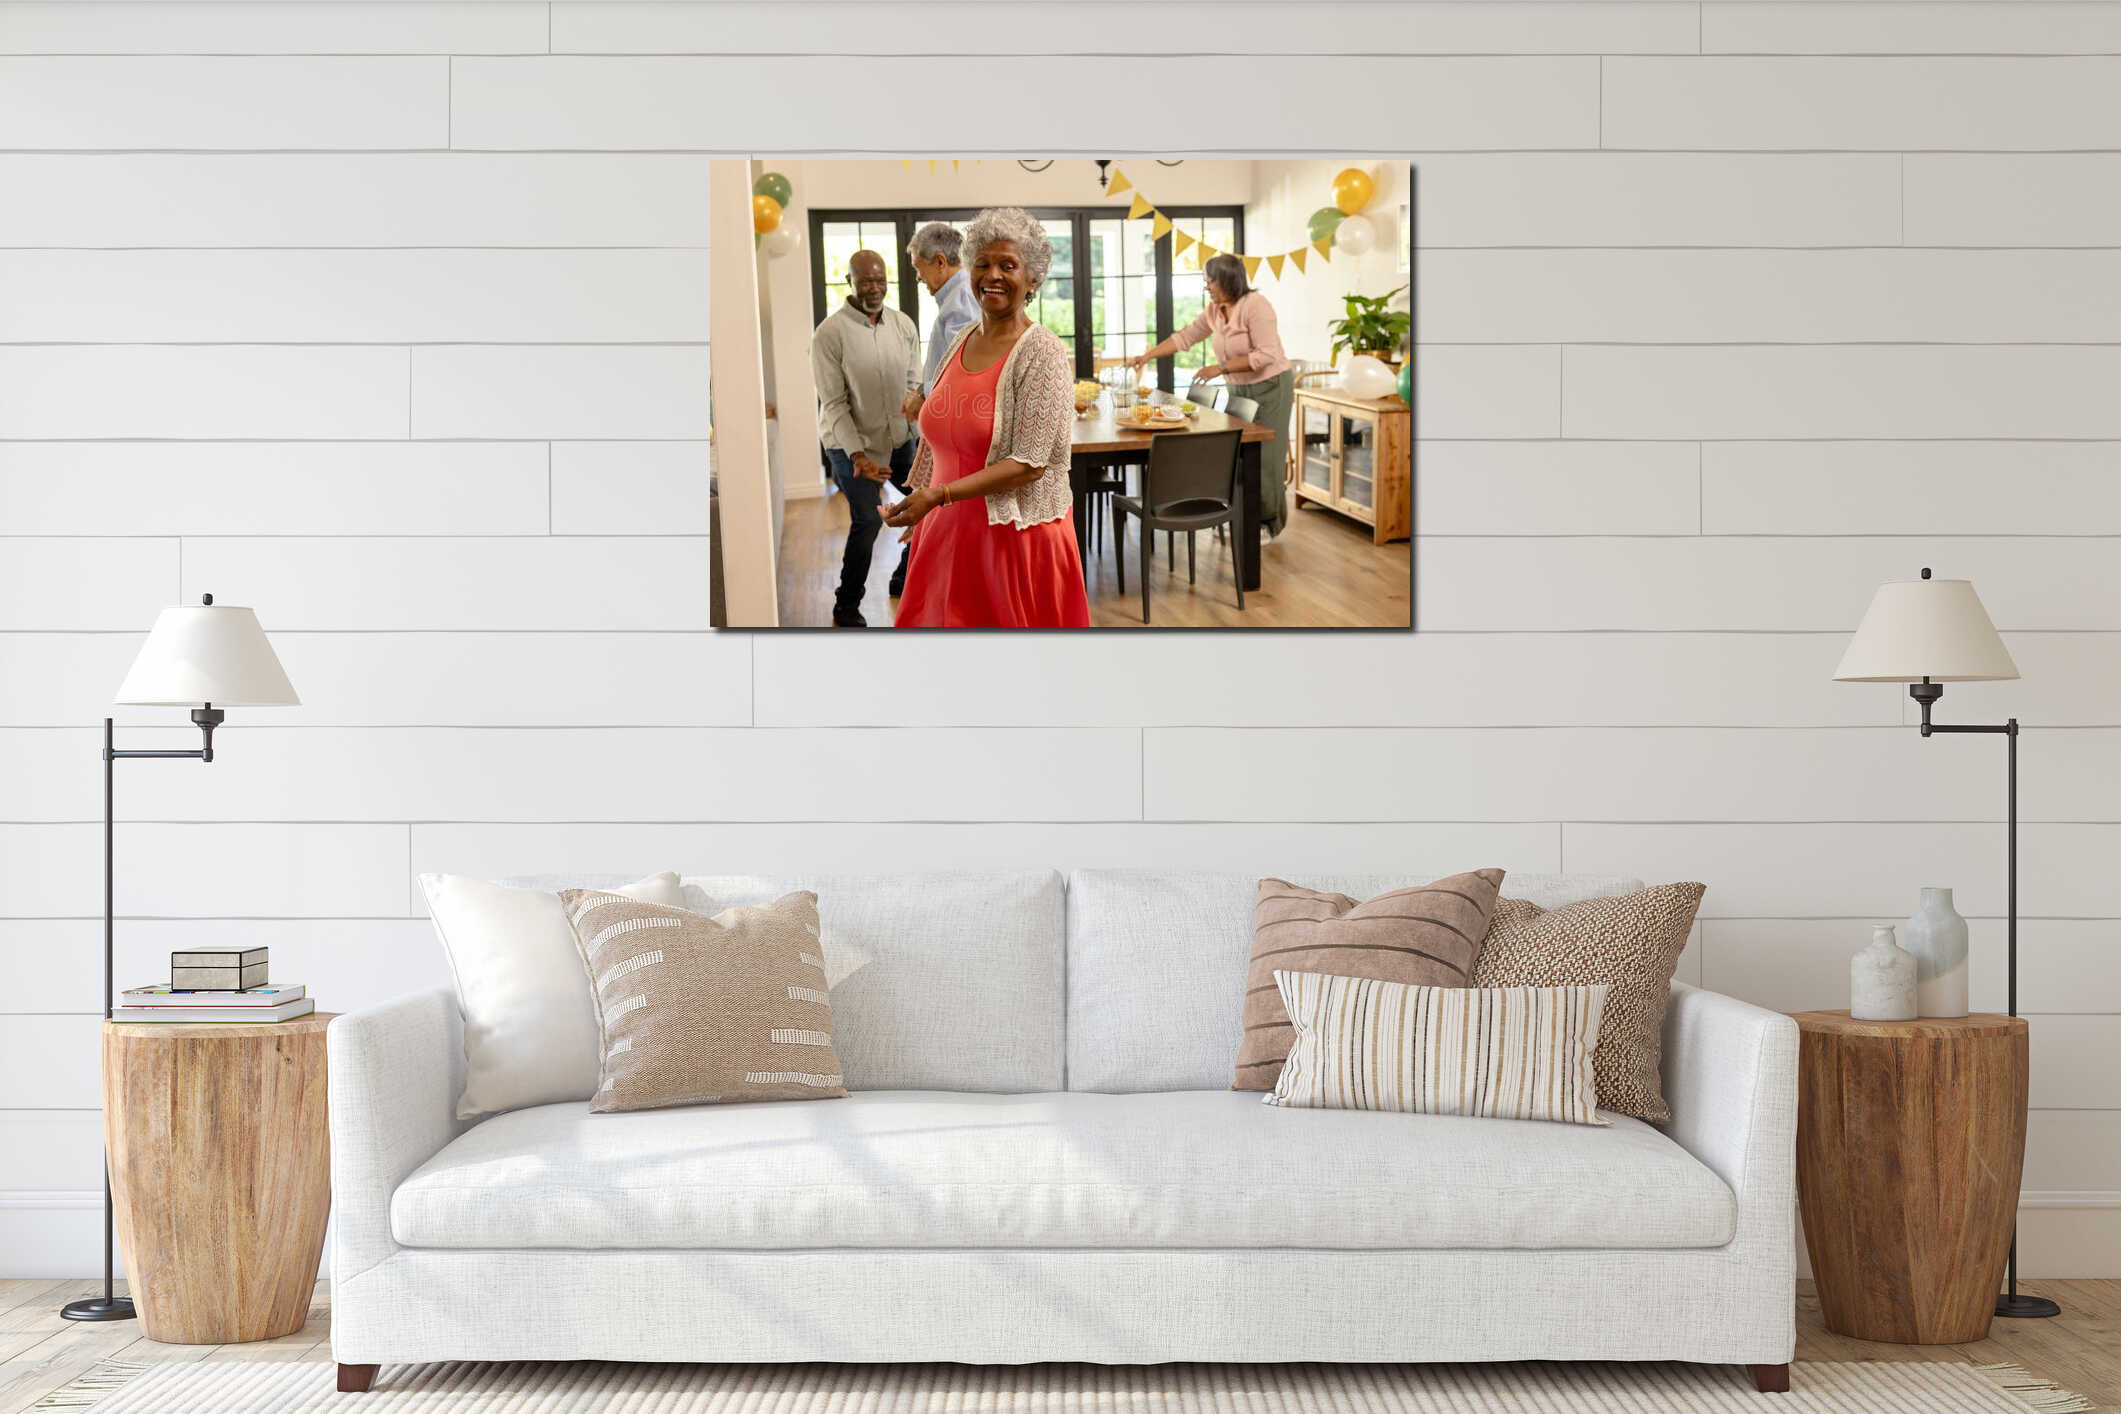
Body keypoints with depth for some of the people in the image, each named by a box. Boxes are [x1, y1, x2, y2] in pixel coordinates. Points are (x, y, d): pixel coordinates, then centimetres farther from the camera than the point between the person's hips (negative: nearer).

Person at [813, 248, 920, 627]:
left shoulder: (903, 326, 0)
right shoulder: (830, 333, -15)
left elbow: (914, 387, 4)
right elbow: (833, 403, -15)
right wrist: (857, 454, -23)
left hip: (898, 438, 5)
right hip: (852, 443, -5)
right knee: (868, 520, -12)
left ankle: (905, 581, 28)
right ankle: (846, 607, 7)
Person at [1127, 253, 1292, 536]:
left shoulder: (1255, 306, -20)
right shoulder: (1215, 310, 5)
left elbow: (1266, 355, -25)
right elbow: (1185, 337, 13)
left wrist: (1220, 368, -25)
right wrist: (1147, 356, 6)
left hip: (1270, 387, -8)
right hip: (1240, 389, 8)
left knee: (1263, 457, -6)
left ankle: (1267, 525, 4)